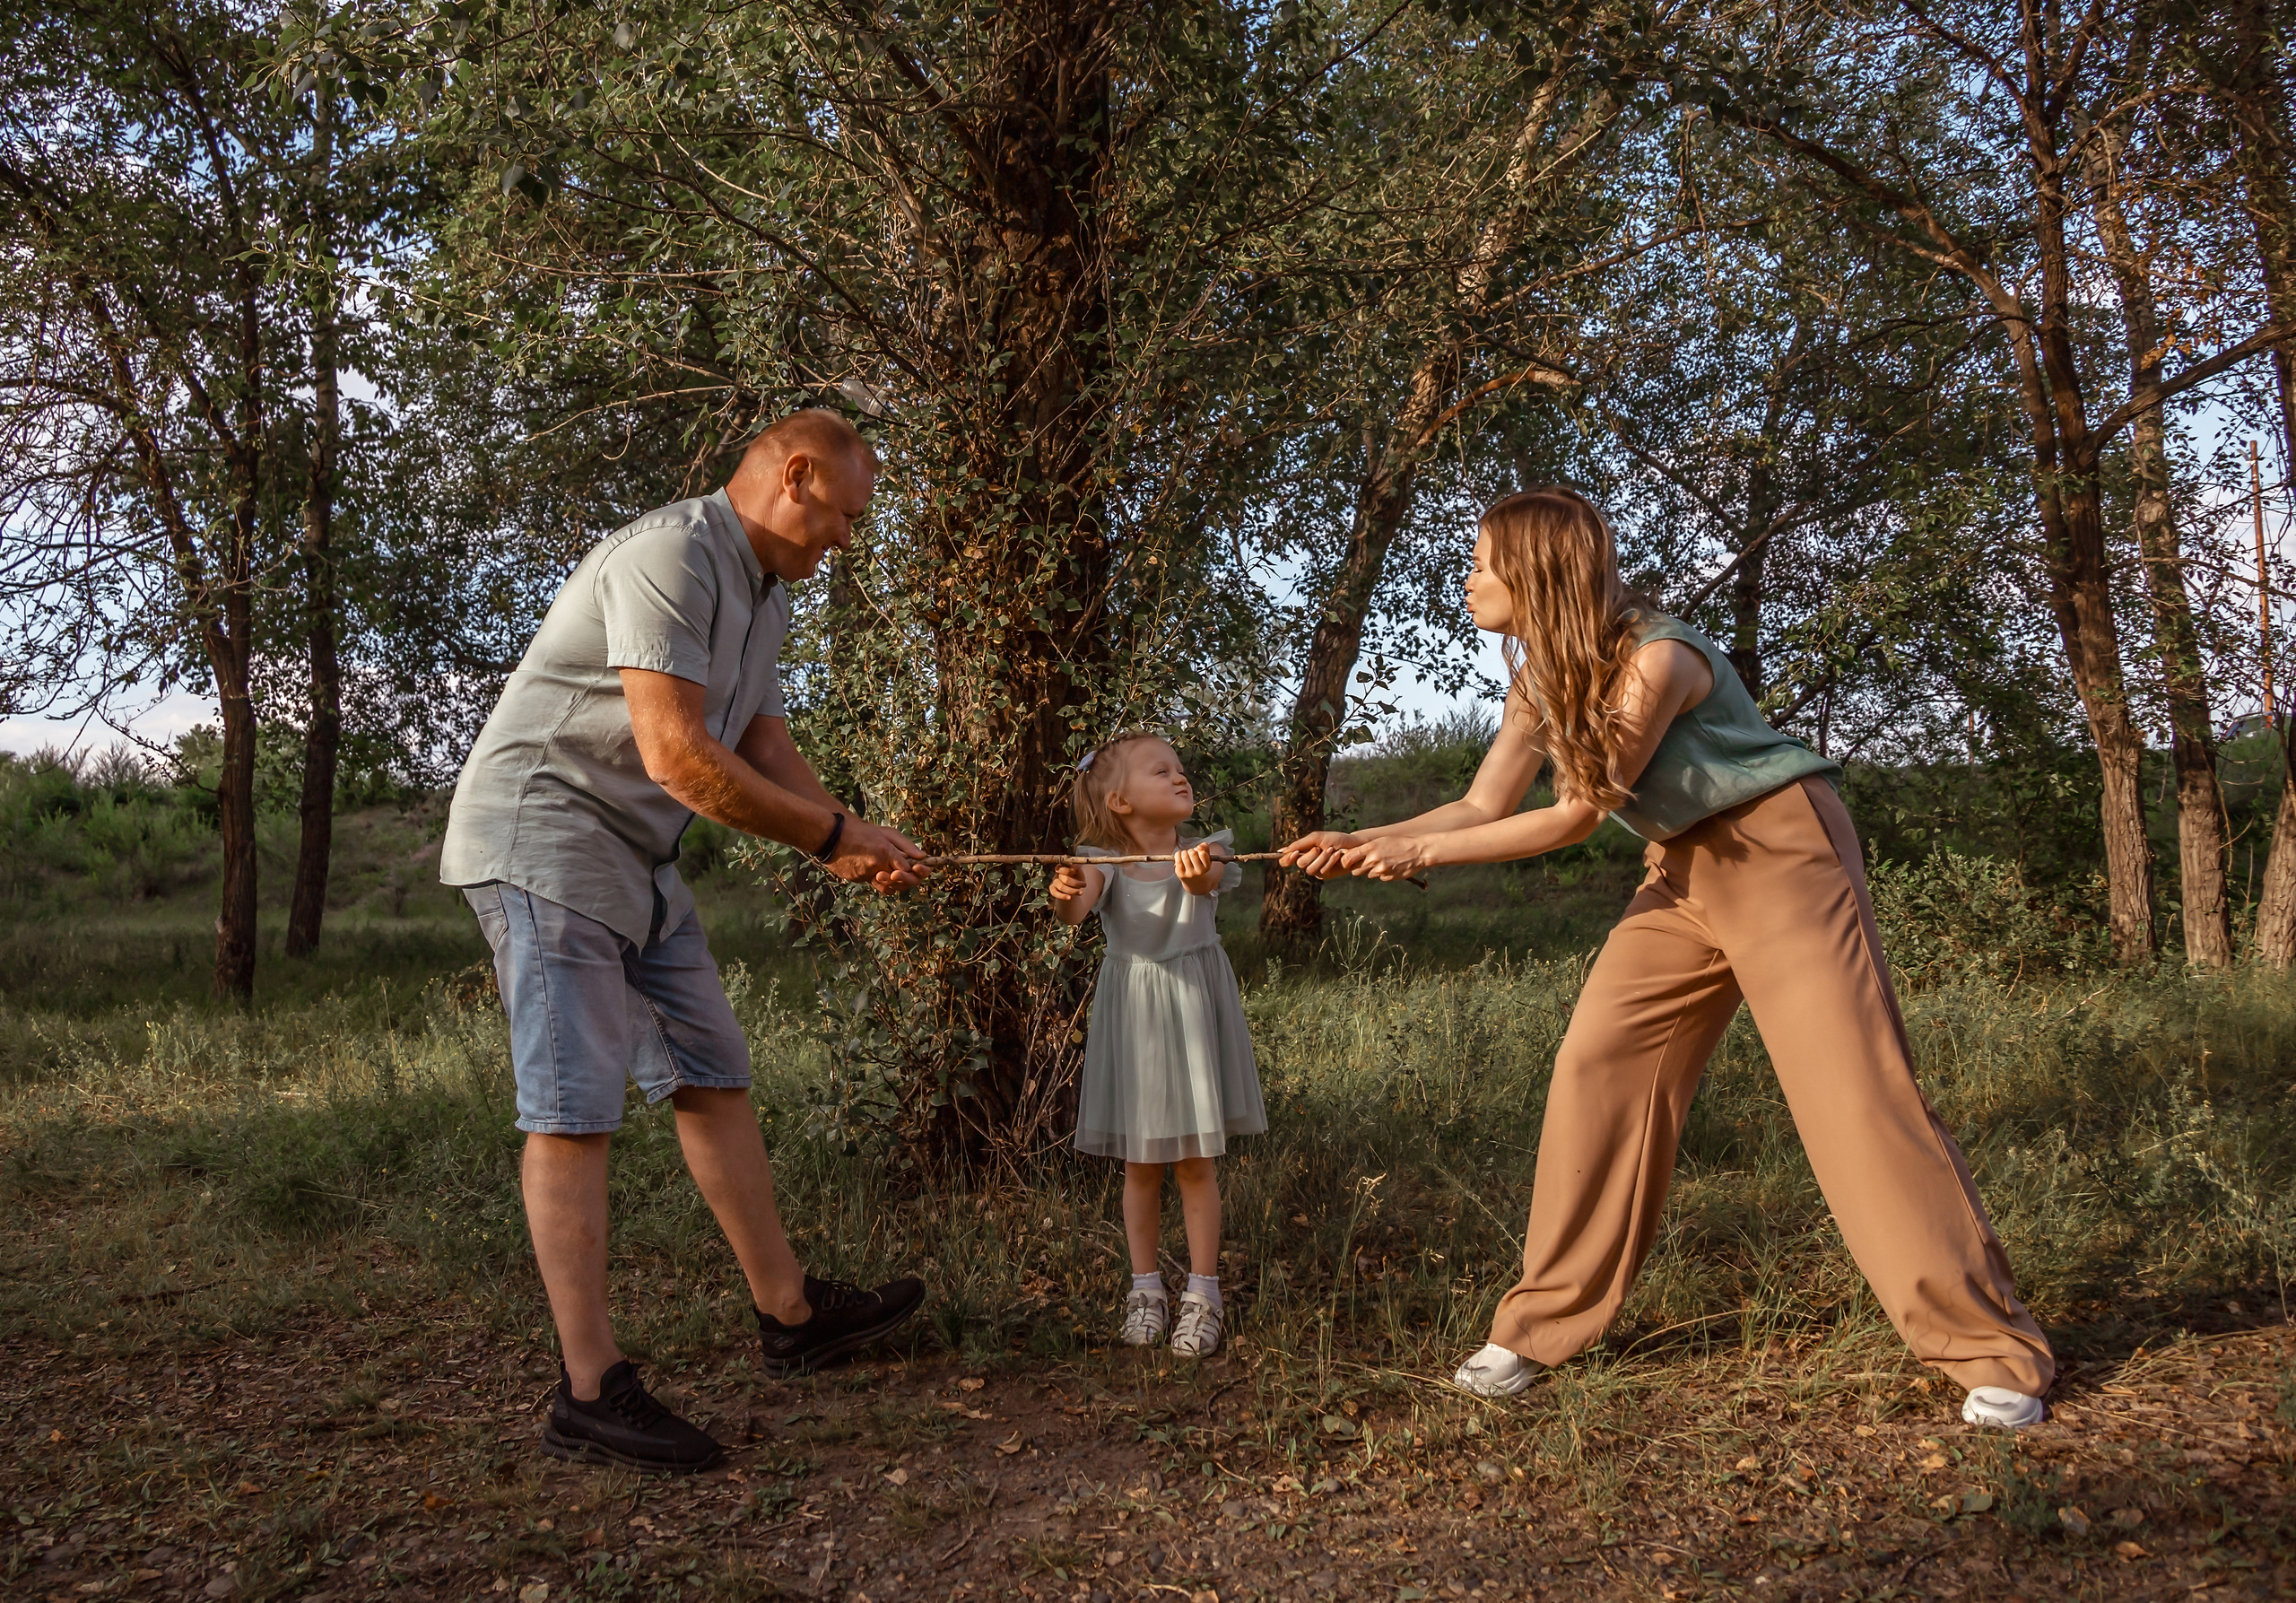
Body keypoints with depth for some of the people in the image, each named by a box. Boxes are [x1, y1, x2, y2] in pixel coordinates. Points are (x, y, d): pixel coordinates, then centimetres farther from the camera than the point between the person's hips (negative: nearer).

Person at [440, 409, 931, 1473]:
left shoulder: (764, 596, 13)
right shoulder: (669, 558, -20)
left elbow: (768, 754, 13)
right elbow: (679, 759, -27)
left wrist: (851, 845, -4)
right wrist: (832, 835, -16)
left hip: (634, 860, 10)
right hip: (542, 836, -10)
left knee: (712, 1079, 11)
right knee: (575, 1108, -9)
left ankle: (790, 1314, 21)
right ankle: (591, 1395, -3)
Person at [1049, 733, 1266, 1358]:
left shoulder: (1203, 848, -5)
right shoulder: (1103, 861, -5)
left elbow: (1207, 880, -29)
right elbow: (1076, 909, -24)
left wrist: (1199, 875, -54)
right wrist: (1064, 897, -49)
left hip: (1193, 1007, 0)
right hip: (1131, 1015, 1)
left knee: (1194, 1161, 3)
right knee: (1140, 1164, 9)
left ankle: (1203, 1293, 14)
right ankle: (1146, 1286, 24)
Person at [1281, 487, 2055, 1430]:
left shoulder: (1655, 658, -24)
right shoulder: (1540, 680, 1)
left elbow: (1577, 815, -20)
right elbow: (1483, 808, 5)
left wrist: (1421, 852, -17)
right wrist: (1357, 844, -6)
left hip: (1782, 851, -7)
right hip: (1686, 872, 8)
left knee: (1854, 1088, -12)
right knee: (1594, 1067, -1)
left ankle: (1992, 1351, 0)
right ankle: (1542, 1326, 8)